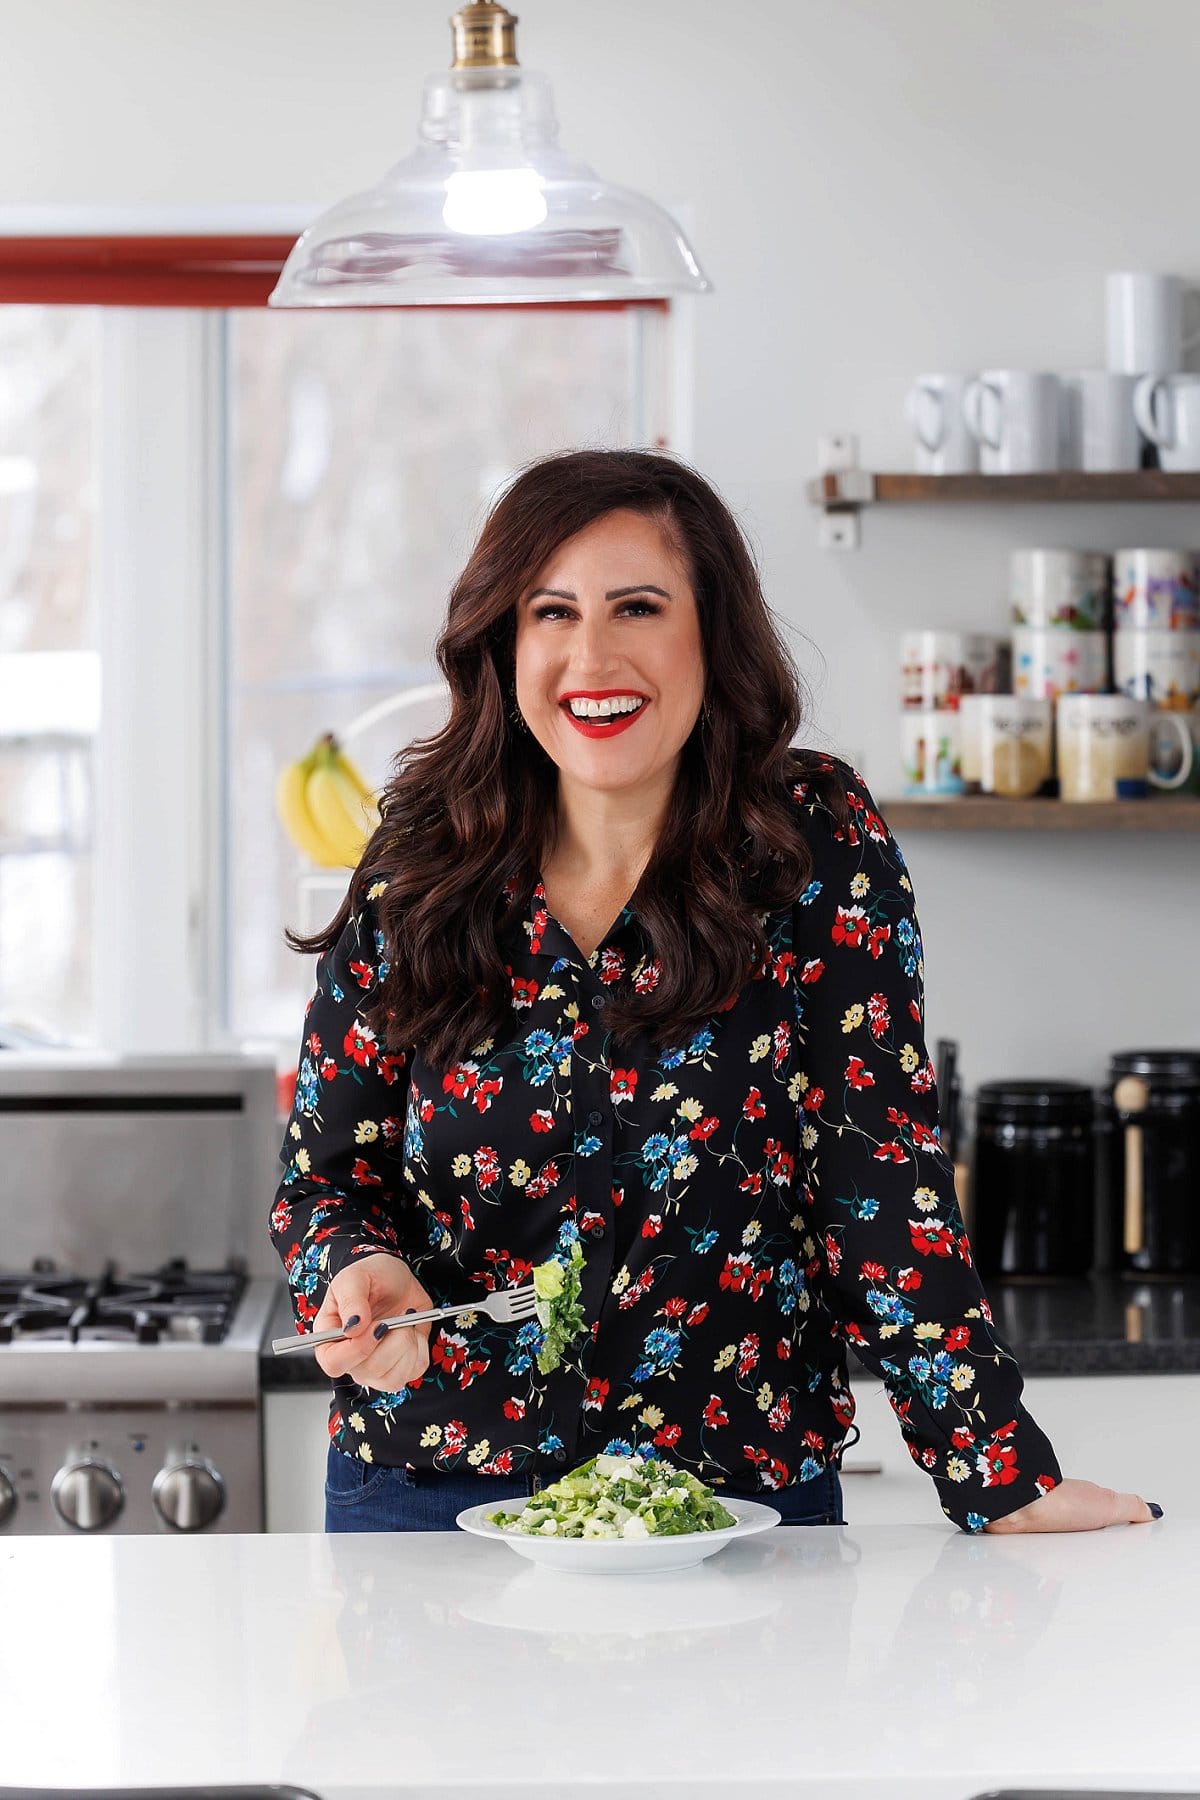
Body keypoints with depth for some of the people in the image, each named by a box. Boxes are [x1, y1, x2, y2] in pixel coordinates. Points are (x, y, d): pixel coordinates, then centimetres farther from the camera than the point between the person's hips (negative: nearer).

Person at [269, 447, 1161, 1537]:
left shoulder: (820, 846, -7)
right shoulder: (415, 882, -3)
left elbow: (881, 1178, -10)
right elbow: (323, 1179, 4)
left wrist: (1003, 1482, -18)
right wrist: (365, 1278, -20)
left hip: (742, 1500, -1)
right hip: (431, 1505, 1)